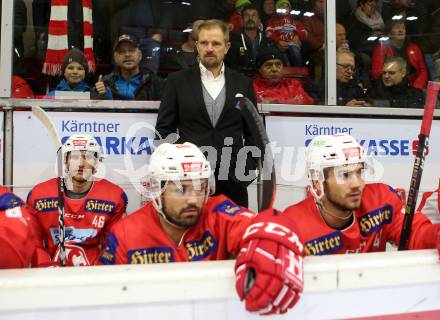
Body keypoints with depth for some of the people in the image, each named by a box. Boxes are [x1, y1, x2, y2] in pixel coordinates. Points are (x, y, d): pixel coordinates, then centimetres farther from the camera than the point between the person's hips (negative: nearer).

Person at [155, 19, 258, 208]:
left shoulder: (243, 84, 10)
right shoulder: (177, 81, 6)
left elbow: (252, 132, 12)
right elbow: (164, 127, 6)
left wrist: (249, 168, 2)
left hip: (233, 178, 1)